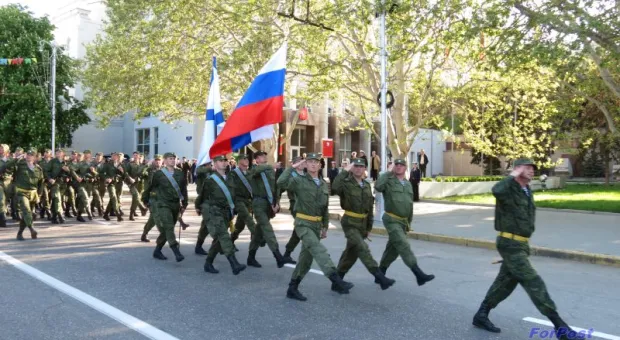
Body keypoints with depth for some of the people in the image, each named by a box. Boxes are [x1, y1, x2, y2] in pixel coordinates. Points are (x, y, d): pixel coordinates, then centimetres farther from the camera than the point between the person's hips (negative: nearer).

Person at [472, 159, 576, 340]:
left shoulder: (527, 191, 14)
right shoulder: (508, 189, -15)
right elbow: (496, 190, -42)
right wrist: (513, 175, -26)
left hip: (521, 244, 10)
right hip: (510, 244, -10)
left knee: (506, 281, 13)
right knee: (533, 282, -8)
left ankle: (481, 315, 24)